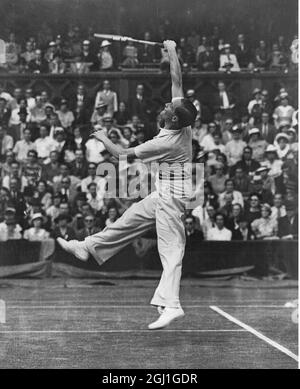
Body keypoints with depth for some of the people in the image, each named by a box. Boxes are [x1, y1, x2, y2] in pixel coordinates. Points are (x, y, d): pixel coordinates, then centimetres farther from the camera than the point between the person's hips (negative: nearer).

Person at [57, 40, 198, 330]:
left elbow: (123, 154, -15)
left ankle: (170, 306, -20)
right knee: (130, 219, 18)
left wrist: (103, 139, 0)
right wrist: (172, 52, 8)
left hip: (173, 196, -9)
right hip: (167, 194, 9)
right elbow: (177, 79, 4)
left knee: (171, 249, -14)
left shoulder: (166, 142, -26)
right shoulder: (183, 124, -6)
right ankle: (89, 247, 31)